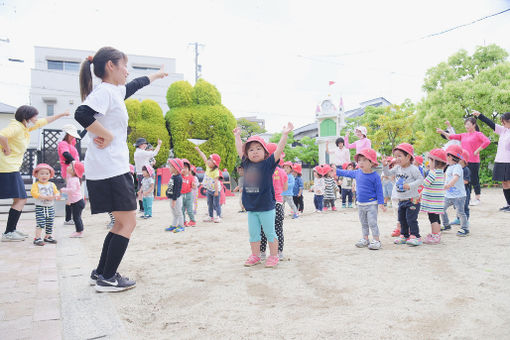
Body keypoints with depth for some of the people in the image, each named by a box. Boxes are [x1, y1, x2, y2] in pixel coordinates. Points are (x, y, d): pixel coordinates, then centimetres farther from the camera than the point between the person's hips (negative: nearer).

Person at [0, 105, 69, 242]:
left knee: (19, 199, 14)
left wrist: (62, 114, 34)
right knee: (21, 199, -8)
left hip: (12, 168, 10)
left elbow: (45, 121, 27)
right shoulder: (16, 127, -12)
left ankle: (12, 230, 23)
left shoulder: (26, 127, 16)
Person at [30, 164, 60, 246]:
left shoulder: (52, 184, 10)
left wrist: (56, 196, -20)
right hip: (40, 207, -5)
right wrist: (45, 197, -27)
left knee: (50, 223, 10)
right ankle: (37, 238, -5)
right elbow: (34, 193, -19)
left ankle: (47, 237, 25)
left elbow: (57, 192, 6)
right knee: (41, 223, -14)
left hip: (50, 207, 5)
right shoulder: (36, 184, -5)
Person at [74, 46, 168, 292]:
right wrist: (108, 136, -17)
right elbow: (82, 114, -29)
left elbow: (135, 85, 37)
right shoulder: (105, 91, -11)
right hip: (110, 169, -10)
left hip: (113, 168, 10)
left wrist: (157, 75, 52)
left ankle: (100, 273, 23)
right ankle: (107, 279, 4)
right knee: (127, 223, -4)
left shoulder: (115, 91, 18)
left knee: (122, 223, 14)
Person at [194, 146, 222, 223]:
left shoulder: (216, 171, -22)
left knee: (216, 204, 0)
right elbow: (204, 157, 7)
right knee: (210, 204, 13)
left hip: (215, 190, -8)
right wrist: (198, 150, 11)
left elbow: (216, 181, -23)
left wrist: (216, 191, -24)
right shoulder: (208, 166, 0)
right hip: (209, 189, 8)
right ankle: (211, 217, 22)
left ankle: (218, 217, 8)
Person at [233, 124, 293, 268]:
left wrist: (285, 134, -19)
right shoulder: (247, 164, 6)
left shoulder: (268, 164, -6)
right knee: (253, 233, 13)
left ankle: (273, 256, 19)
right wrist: (237, 136, 27)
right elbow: (239, 150, 20)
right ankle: (255, 255, 26)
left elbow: (279, 150, -14)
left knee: (270, 233, 7)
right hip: (251, 207, 5)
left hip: (266, 207, -4)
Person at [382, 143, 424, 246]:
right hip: (401, 200, 7)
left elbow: (420, 179, -15)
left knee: (411, 219, -8)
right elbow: (388, 173, 10)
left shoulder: (413, 169, -13)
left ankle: (415, 237, 1)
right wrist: (385, 166, -6)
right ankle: (404, 236, 25)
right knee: (402, 219, 13)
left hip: (412, 200, -7)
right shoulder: (397, 168, 6)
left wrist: (410, 185, -27)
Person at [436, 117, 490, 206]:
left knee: (474, 180, 1)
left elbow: (487, 141, -17)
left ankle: (477, 198, 12)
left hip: (473, 161, -6)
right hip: (463, 161, 6)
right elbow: (451, 136, 9)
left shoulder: (478, 134, -3)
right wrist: (442, 132, -5)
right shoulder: (463, 135, 14)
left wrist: (477, 151, -15)